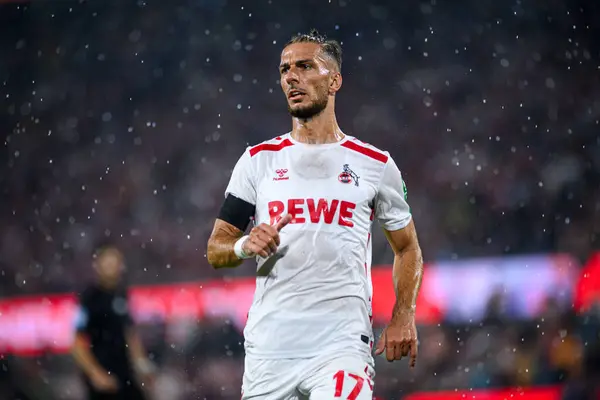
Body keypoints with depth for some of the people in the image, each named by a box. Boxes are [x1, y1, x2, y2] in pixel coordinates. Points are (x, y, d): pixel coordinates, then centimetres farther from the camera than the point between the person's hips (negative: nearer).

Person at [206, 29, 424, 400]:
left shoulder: (375, 164, 8)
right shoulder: (258, 160, 11)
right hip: (269, 350, 2)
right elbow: (216, 250, 11)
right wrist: (245, 246, -12)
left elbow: (407, 248, 18)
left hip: (342, 346, -2)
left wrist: (404, 317, 3)